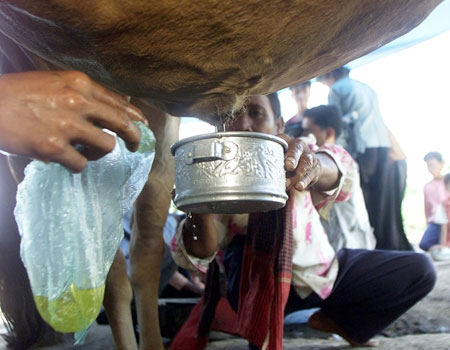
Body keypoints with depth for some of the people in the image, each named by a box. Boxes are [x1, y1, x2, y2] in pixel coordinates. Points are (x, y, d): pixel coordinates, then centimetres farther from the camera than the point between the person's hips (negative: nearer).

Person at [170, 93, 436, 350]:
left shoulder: (288, 155, -18)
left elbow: (338, 164, -42)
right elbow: (197, 257, -30)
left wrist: (316, 165, -66)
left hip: (322, 270, 3)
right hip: (259, 282, -2)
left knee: (419, 269, -6)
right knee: (244, 249, -35)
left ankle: (335, 320, 10)